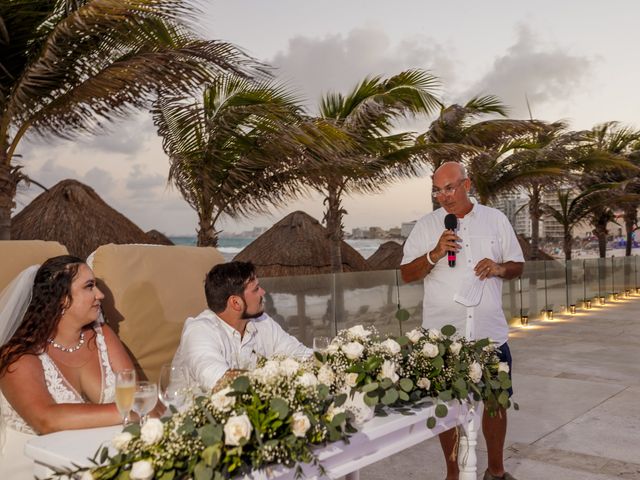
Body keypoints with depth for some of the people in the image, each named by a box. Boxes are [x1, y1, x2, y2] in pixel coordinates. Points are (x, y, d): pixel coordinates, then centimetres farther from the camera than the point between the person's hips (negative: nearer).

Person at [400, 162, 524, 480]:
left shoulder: (496, 220, 5)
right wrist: (434, 254, -17)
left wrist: (500, 268, -13)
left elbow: (518, 266, 10)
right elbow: (406, 274, 0)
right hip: (442, 335, -1)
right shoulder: (426, 225, 2)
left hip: (490, 333, 1)